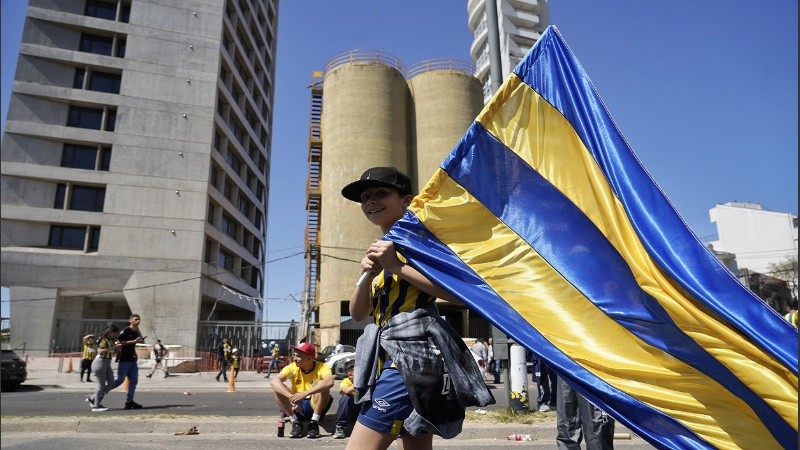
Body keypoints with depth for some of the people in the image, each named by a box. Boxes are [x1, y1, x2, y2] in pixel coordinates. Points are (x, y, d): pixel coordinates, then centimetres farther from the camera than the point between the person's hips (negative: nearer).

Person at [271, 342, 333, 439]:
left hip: (315, 406, -2)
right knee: (277, 388, -21)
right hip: (297, 406, 2)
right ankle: (295, 422, -14)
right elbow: (275, 381, -26)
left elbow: (329, 382, -39)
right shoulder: (292, 367, -9)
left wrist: (305, 393, -47)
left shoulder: (322, 367, -16)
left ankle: (314, 422, -18)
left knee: (322, 385, -29)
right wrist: (291, 397, -40)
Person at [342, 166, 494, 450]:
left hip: (413, 353, -9)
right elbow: (358, 313, 13)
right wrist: (367, 275, -6)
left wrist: (397, 267, -17)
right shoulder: (380, 248, 20)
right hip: (395, 353, 9)